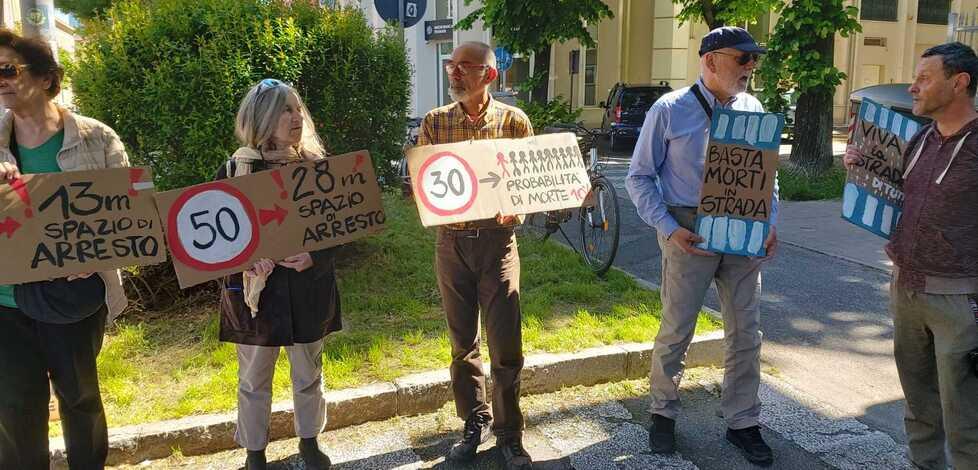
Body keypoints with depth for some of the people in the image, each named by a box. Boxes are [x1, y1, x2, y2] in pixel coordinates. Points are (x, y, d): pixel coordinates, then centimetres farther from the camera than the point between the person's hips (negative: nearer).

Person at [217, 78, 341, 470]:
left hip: (307, 288, 2)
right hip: (255, 290, -1)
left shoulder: (317, 166, -1)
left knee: (309, 375, 16)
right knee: (254, 380, 13)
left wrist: (314, 257, -18)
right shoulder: (234, 170, -6)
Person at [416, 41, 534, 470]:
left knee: (506, 345, -1)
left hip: (497, 239, -2)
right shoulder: (435, 123, 5)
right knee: (462, 342, 12)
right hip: (451, 240, 2)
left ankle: (509, 435, 18)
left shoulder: (514, 121, 0)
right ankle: (474, 423, 30)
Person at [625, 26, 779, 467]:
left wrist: (770, 224, 0)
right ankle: (663, 413, 27)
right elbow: (639, 176, -6)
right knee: (676, 330, 6)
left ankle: (742, 422, 26)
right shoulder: (670, 110, -7)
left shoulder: (753, 109, 6)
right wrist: (669, 228, -15)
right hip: (690, 232, -4)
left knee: (746, 332, 10)